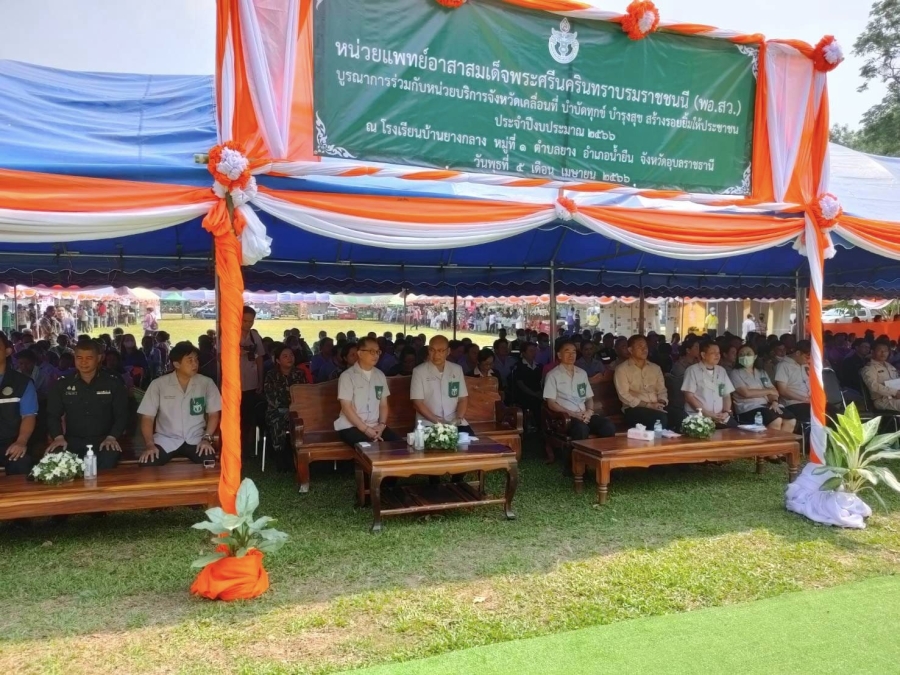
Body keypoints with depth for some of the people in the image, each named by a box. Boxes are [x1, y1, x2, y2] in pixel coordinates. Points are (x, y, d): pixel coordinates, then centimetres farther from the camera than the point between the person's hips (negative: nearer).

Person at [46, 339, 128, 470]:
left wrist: (112, 437, -14)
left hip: (103, 440, -1)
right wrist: (58, 437, -7)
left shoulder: (114, 383, 4)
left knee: (109, 458, -36)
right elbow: (53, 415, 11)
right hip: (73, 441, 2)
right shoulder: (62, 384, 10)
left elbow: (121, 415, 2)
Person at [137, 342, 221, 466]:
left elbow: (213, 413, 5)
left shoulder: (207, 383, 0)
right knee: (147, 463, -29)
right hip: (165, 440, 0)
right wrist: (149, 444, -16)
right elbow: (147, 417, -2)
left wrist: (207, 438, -10)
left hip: (195, 439, 0)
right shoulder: (158, 384, -3)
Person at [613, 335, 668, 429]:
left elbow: (662, 390, 16)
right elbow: (624, 395, -8)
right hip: (634, 409, -5)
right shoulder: (622, 369, 1)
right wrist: (648, 405, -14)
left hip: (656, 408, 5)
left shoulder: (655, 368, 18)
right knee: (661, 418, -34)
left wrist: (661, 402, -8)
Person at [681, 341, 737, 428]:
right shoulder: (692, 370, 1)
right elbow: (689, 396, -5)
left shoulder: (721, 370, 17)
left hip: (720, 418, 5)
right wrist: (707, 413, -12)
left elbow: (727, 395, 16)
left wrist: (726, 412, -2)